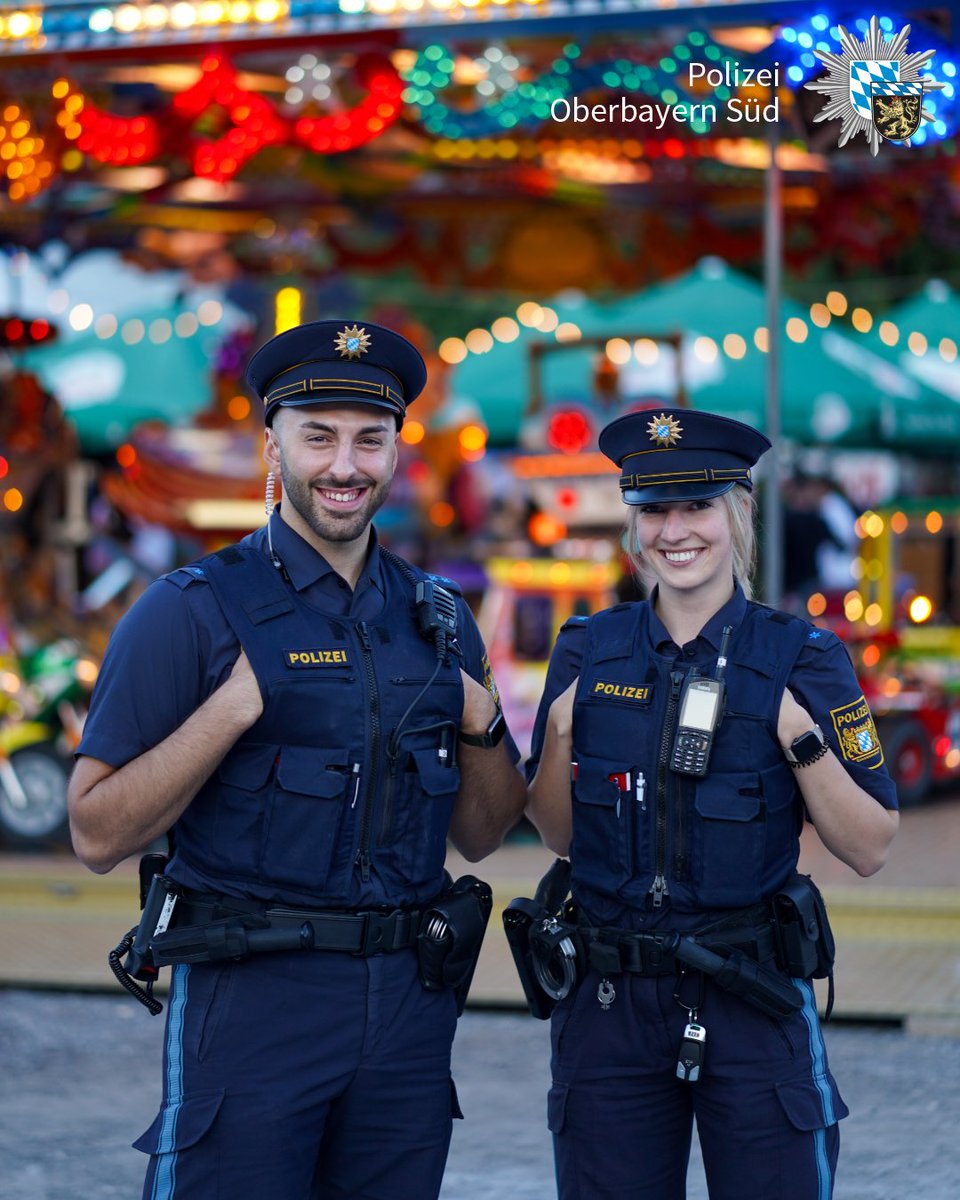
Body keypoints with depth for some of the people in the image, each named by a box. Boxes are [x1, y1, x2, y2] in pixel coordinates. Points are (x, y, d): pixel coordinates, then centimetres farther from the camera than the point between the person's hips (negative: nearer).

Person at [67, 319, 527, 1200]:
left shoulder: (436, 617, 11)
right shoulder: (192, 612, -5)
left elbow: (480, 837, 17)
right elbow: (98, 836, -10)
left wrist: (483, 725, -2)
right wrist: (233, 707, -18)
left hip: (410, 1001, 5)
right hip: (252, 999, -5)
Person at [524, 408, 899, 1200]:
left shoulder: (803, 659, -3)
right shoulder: (588, 652, 3)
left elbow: (870, 851, -4)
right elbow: (558, 834, 10)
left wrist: (802, 740, -17)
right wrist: (560, 735, -7)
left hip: (755, 1004, -2)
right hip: (610, 1003, 2)